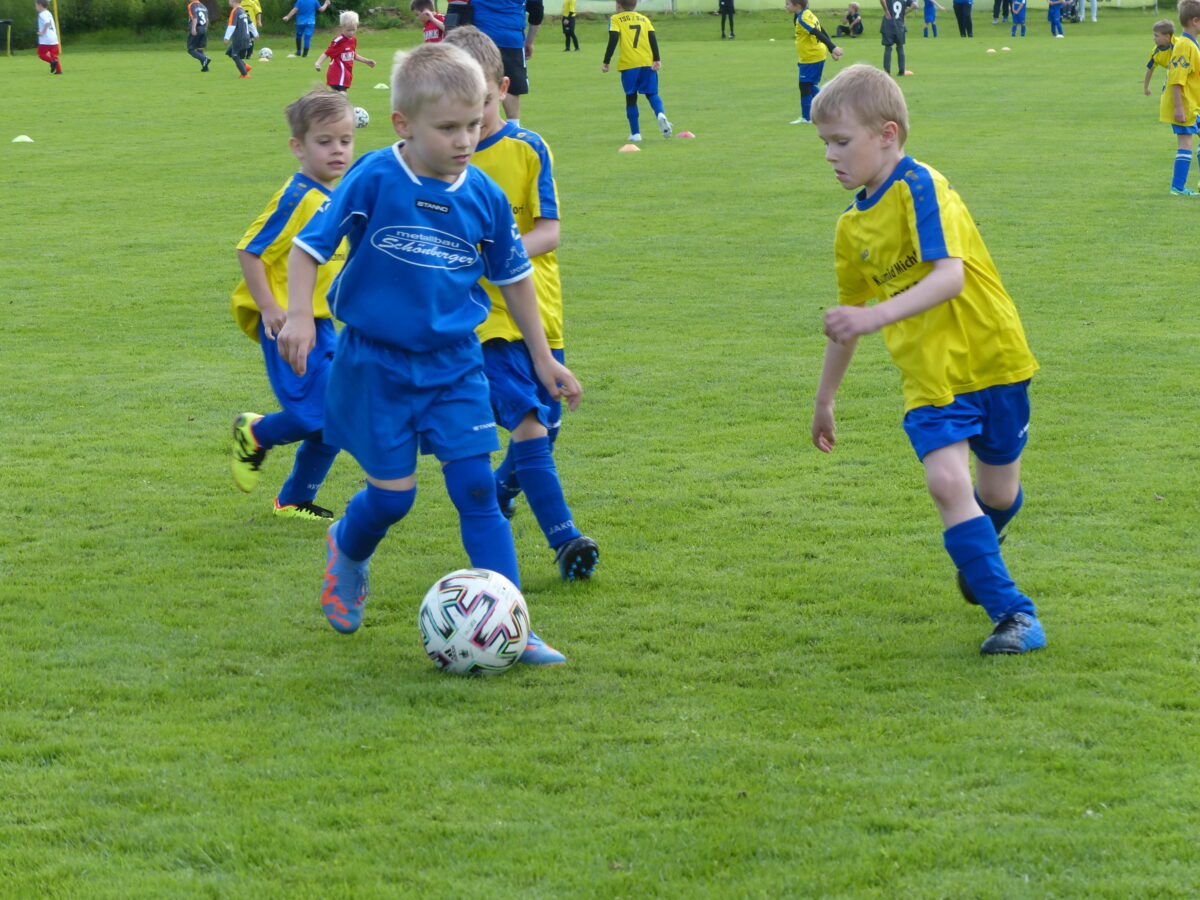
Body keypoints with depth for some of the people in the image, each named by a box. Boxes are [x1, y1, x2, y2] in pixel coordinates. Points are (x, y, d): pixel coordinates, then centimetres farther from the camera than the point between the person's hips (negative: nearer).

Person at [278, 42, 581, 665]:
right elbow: (309, 245, -6)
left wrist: (543, 359, 16)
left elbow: (513, 278, 12)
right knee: (392, 494, 2)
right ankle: (347, 550, 38)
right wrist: (298, 316, -20)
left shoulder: (485, 197, -2)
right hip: (377, 362, -3)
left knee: (476, 487, -4)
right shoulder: (375, 180, -13)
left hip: (453, 362, 3)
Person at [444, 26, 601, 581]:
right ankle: (565, 538, -16)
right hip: (482, 312, -2)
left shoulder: (527, 149, -2)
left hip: (537, 305, 2)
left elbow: (550, 230, -6)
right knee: (526, 421, -15)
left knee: (546, 420, 11)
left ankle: (502, 486, 43)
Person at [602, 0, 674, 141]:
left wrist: (606, 62, -5)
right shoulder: (644, 19, 15)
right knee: (652, 94, 11)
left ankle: (635, 133, 8)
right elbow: (653, 39, 3)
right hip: (647, 62, 2)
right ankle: (661, 114, -21)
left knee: (631, 97, 9)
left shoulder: (616, 19, 4)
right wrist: (657, 60, -1)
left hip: (628, 64, -2)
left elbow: (613, 40, -7)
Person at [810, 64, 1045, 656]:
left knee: (998, 491, 8)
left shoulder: (920, 188, -15)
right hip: (929, 379, 4)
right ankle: (1012, 614, -15)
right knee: (946, 481, -18)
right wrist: (823, 401, 25)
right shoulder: (852, 229, 7)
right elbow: (847, 319, 20)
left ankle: (979, 556, 44)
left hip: (991, 357, -4)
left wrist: (878, 315, -40)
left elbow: (950, 276, -29)